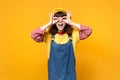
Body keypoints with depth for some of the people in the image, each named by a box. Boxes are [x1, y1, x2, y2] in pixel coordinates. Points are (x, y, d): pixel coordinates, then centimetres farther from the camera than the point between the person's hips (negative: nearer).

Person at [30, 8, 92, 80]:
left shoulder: (73, 34, -5)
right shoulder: (48, 35, -6)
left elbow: (88, 31, -17)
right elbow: (33, 35, -20)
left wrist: (71, 23, -17)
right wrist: (49, 23, -18)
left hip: (69, 74, 0)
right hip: (54, 74, 0)